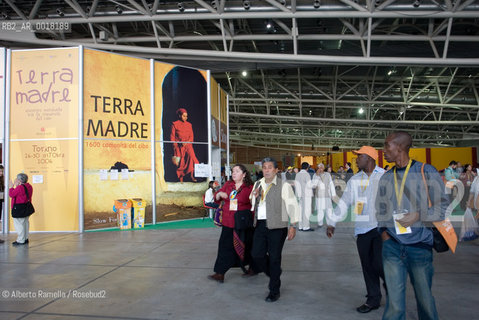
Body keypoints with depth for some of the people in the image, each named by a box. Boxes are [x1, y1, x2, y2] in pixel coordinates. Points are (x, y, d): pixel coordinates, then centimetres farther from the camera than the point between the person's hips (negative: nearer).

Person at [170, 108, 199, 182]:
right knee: (180, 164, -3)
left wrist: (187, 142, -8)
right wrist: (175, 147, -8)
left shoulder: (189, 125, 12)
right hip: (179, 147, -2)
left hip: (188, 145, 2)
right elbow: (172, 137, 1)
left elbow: (191, 137, 11)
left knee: (191, 156, -25)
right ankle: (181, 179, 10)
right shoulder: (175, 124, 3)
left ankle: (191, 175, -21)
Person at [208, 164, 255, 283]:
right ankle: (220, 274, 8)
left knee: (246, 247, 11)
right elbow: (216, 198, 16)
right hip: (228, 222, 4)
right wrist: (219, 194, -7)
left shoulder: (250, 187, -7)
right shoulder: (228, 184, 8)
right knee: (225, 246, 2)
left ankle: (253, 268, 36)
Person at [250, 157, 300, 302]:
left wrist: (293, 226, -12)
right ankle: (274, 275, 34)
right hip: (260, 225, 6)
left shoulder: (284, 186, -6)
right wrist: (254, 197, 0)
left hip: (277, 226, -6)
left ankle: (274, 291, 16)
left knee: (274, 258, 0)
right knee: (256, 254, 5)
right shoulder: (258, 184, 13)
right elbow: (253, 204, 23)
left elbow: (292, 206, -7)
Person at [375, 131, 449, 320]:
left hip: (420, 246, -2)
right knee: (395, 301, 2)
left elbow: (443, 206, -1)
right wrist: (384, 232, 2)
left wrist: (419, 215, -15)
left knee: (425, 298, 12)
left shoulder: (426, 172, -1)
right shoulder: (386, 178, 10)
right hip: (392, 246, 2)